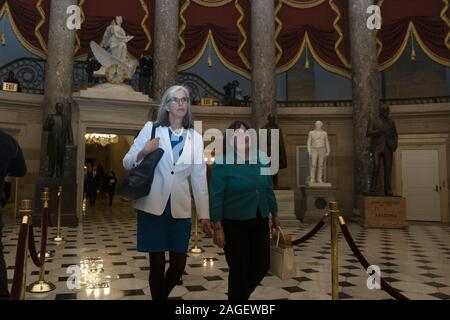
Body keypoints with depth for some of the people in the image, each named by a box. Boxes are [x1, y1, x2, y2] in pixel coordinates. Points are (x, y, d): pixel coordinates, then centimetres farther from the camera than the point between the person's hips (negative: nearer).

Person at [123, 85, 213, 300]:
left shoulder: (195, 138, 6)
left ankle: (162, 295, 37)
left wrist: (204, 215, 4)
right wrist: (143, 152, -17)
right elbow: (127, 163, 4)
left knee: (178, 265, 7)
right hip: (152, 206, -2)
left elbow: (199, 178, 5)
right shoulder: (151, 129, 1)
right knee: (157, 263, 4)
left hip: (179, 208, 2)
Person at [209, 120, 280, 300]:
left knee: (262, 265, 13)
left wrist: (275, 214, 16)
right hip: (234, 224, -5)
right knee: (239, 269, 4)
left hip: (260, 222, 5)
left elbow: (268, 189, 12)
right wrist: (217, 227, -16)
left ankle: (242, 294, 41)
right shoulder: (223, 163, -11)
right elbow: (216, 197, -13)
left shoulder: (262, 158, 4)